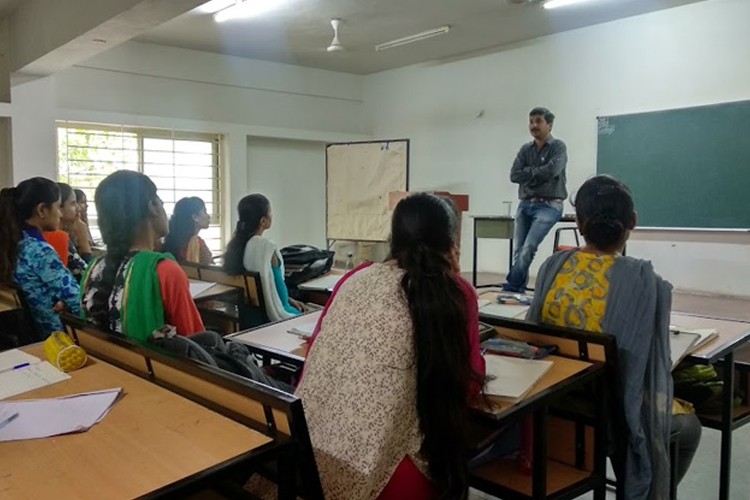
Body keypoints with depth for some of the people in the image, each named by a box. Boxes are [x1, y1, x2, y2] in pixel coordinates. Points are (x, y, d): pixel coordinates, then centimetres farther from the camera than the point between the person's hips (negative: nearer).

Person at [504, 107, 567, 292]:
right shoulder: (525, 149, 13)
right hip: (525, 204, 5)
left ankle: (510, 289, -11)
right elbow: (514, 175, 0)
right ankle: (519, 291, 8)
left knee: (528, 249, -17)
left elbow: (551, 171, -17)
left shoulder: (558, 147, 0)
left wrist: (529, 172, -3)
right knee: (518, 251, 1)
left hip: (549, 206, -5)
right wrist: (538, 174, -8)